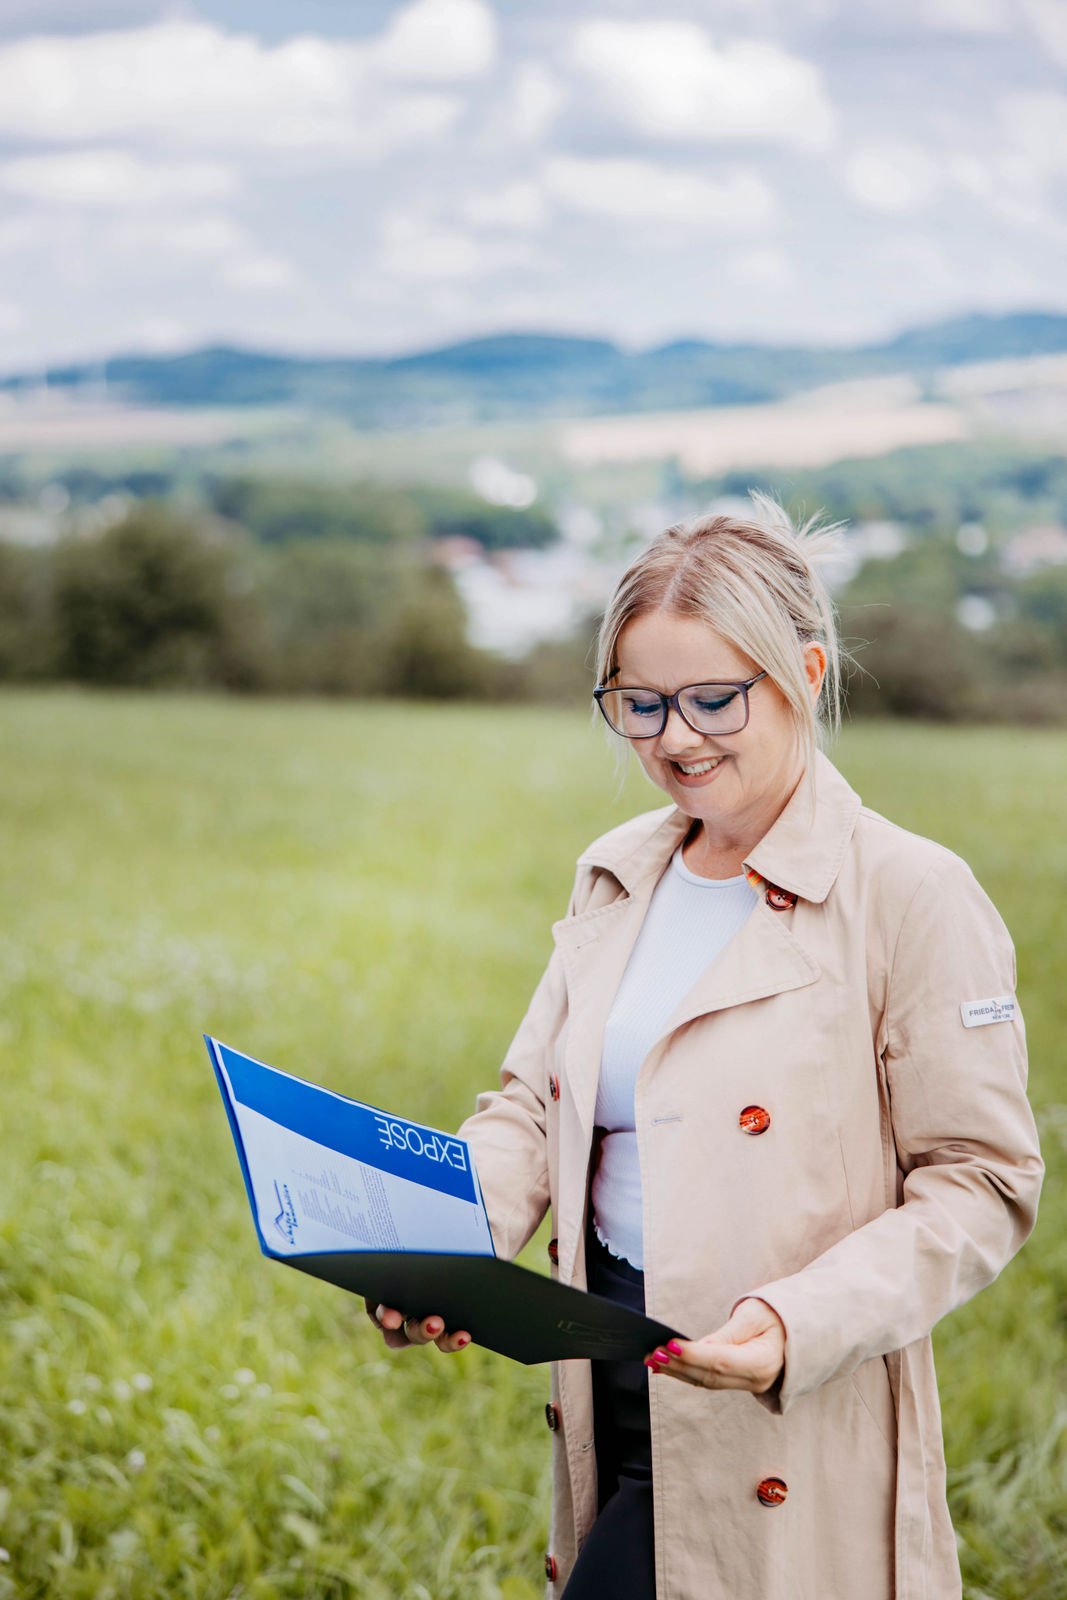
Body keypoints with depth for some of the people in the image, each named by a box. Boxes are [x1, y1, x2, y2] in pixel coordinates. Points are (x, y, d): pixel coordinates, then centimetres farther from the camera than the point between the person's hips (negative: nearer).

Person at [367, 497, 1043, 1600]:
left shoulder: (912, 897, -10)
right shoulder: (616, 876, 10)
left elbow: (981, 1185, -10)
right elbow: (530, 1107, 12)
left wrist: (800, 1322, -22)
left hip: (783, 1444, -6)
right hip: (612, 1395, 6)